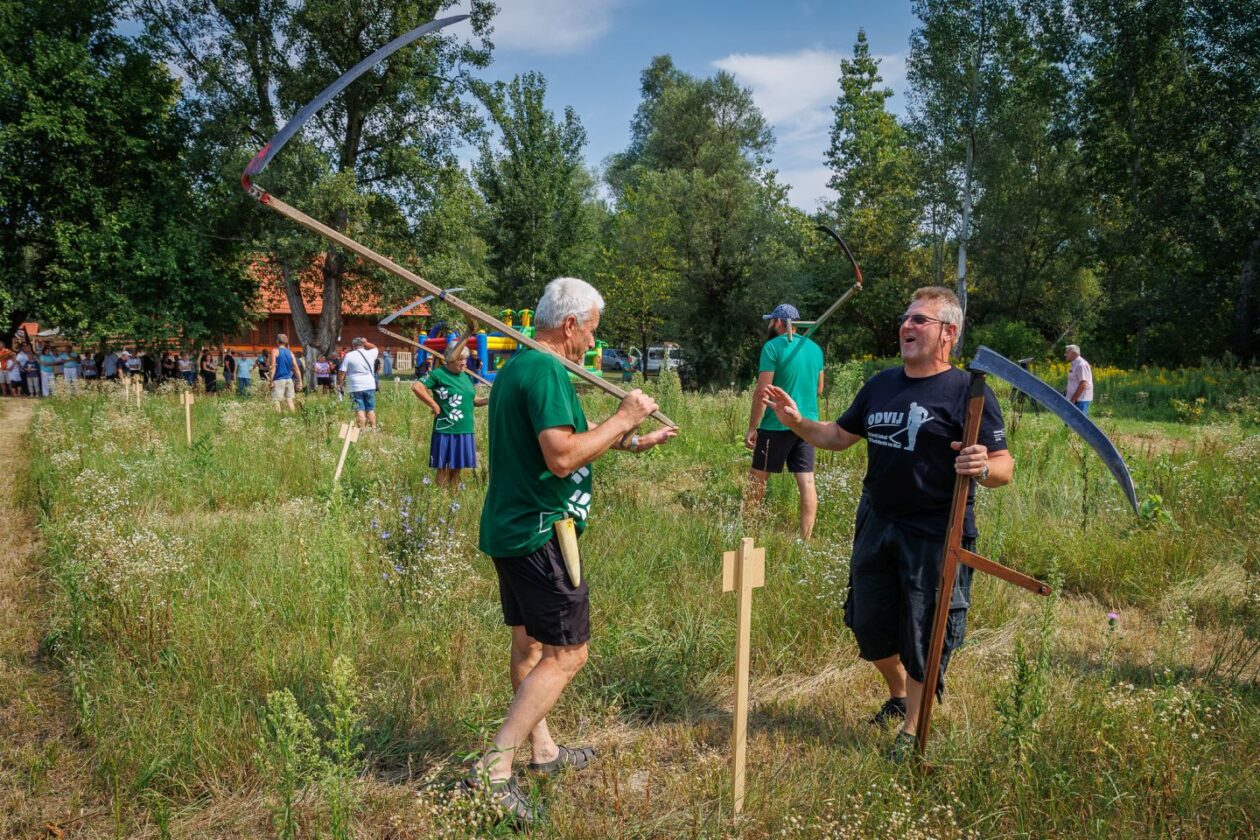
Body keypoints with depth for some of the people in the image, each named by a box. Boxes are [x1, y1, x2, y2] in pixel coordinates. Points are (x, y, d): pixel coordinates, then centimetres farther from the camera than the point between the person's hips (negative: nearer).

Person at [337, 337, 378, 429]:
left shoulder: (349, 356, -4)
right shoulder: (370, 354, 4)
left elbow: (342, 372, -4)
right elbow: (375, 348, 29)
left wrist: (340, 383, 11)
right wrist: (365, 342, 17)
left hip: (356, 387, -3)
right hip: (370, 386, 3)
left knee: (360, 410, -2)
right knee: (371, 409, 10)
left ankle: (362, 430, -6)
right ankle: (373, 429, 11)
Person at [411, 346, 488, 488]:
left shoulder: (466, 376, 13)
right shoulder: (439, 374, -9)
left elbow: (472, 400, 20)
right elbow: (416, 387, -17)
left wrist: (488, 399, 2)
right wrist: (434, 405, -16)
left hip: (465, 432, 6)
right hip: (446, 431, -6)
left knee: (457, 470, 13)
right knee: (443, 471, 2)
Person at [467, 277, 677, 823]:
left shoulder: (515, 367, 14)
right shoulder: (546, 371, -19)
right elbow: (563, 457, -27)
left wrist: (631, 440, 19)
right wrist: (622, 419, -17)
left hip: (509, 529, 11)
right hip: (538, 533, -11)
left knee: (529, 641, 19)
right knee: (567, 652, -5)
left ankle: (543, 749, 35)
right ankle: (494, 769, -5)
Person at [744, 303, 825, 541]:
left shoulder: (773, 347, -10)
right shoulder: (815, 348, 9)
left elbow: (762, 391, -14)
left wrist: (751, 427, -10)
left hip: (777, 425, -5)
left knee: (757, 478, 9)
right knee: (806, 481, 3)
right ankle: (806, 538, 3)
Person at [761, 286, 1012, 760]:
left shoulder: (968, 392, -11)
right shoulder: (881, 384, 9)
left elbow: (1004, 468, -14)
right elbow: (840, 436, 17)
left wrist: (983, 468, -37)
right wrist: (797, 422, 0)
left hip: (935, 535, -6)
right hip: (876, 524, 7)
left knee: (923, 633, 4)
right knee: (869, 624, 16)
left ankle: (912, 730, 25)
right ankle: (898, 696, 44)